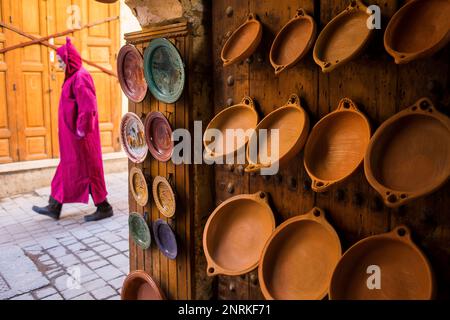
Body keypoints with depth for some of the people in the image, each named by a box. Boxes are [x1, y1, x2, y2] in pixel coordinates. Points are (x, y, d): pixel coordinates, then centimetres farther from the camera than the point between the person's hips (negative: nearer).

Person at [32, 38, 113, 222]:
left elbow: (88, 107, -25)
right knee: (66, 169, 14)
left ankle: (104, 208, 10)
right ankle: (54, 208, 23)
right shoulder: (74, 77, 15)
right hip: (72, 135, 10)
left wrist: (81, 130, -20)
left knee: (86, 170, -1)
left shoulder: (80, 77, -17)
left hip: (79, 135, -10)